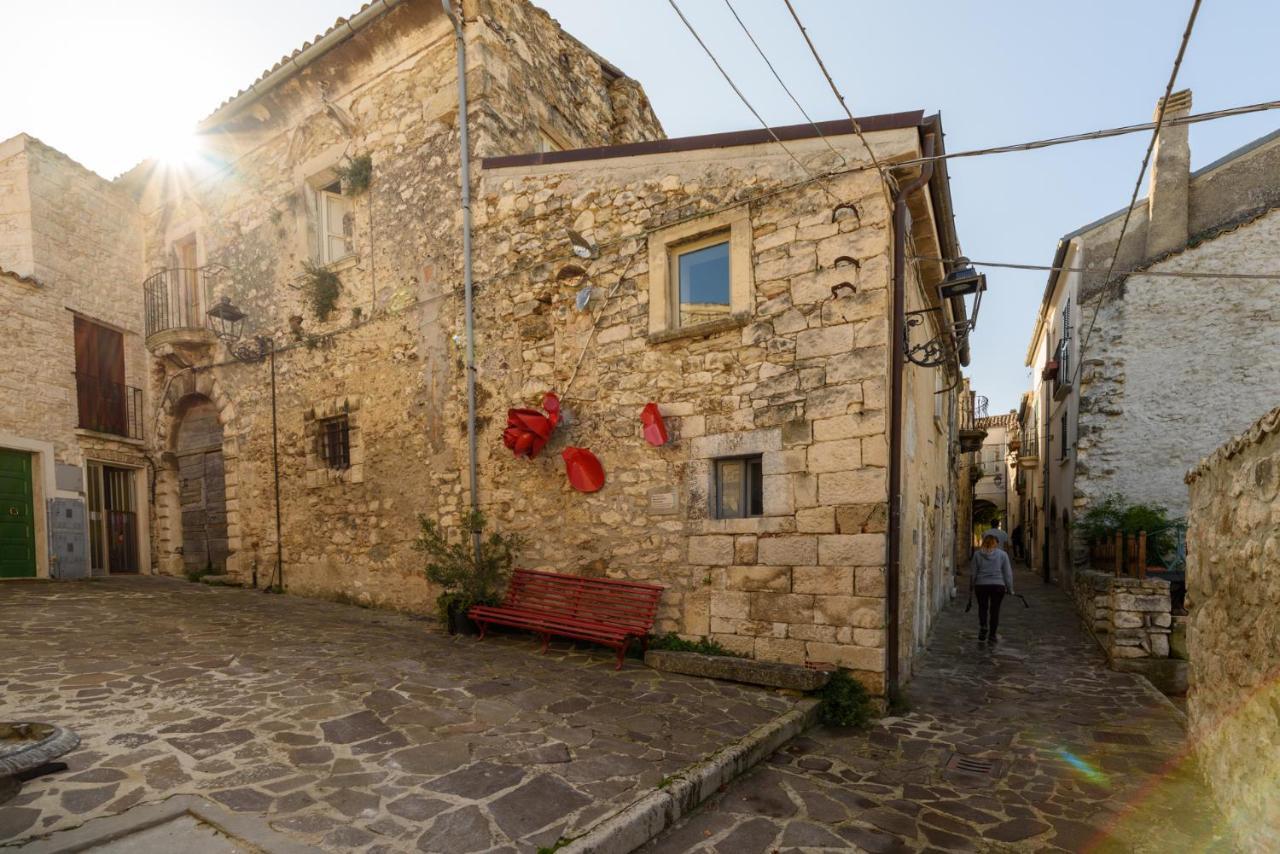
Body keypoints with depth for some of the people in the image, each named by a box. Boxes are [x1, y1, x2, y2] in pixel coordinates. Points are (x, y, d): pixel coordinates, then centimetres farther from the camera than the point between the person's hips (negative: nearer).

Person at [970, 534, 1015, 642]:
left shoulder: (977, 554, 0)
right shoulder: (1002, 554, 0)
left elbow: (973, 572, 3)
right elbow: (1008, 573, 1)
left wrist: (971, 586, 14)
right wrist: (1010, 589, 9)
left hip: (981, 585, 0)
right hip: (998, 585, 0)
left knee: (982, 608, 15)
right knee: (995, 609, 9)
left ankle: (983, 627, -3)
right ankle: (993, 634, 14)